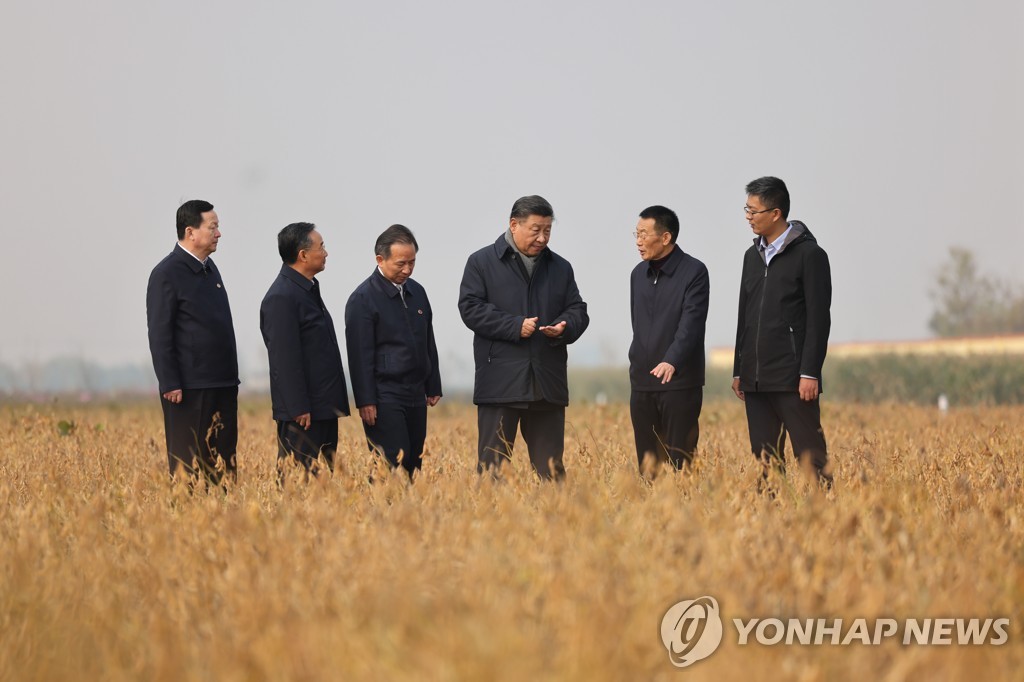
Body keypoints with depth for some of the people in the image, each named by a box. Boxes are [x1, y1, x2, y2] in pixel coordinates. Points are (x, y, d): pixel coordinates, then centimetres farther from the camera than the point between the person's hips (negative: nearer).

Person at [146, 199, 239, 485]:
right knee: (189, 466, -4)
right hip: (188, 389, -8)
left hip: (223, 386, 8)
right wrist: (170, 385, -16)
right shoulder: (167, 274, -10)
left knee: (223, 465, 6)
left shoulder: (209, 267, 15)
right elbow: (159, 334, -12)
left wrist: (231, 377, 16)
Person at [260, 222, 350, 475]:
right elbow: (285, 359, -19)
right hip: (302, 413, -10)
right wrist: (298, 409, -20)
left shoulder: (308, 288, 16)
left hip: (323, 407, 10)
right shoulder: (281, 298, -16)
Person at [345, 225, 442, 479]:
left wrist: (433, 387, 18)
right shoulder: (363, 299, -9)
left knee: (413, 467, 4)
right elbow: (360, 354, -12)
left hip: (415, 395, 7)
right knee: (393, 466, -12)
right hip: (384, 398, -7)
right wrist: (365, 401, -15)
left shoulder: (416, 291, 13)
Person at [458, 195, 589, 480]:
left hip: (548, 383, 4)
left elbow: (578, 310, 16)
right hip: (500, 382, -4)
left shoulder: (560, 267, 16)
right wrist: (515, 326, -14)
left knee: (551, 467, 5)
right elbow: (471, 308, -5)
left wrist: (565, 327, -8)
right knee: (492, 462, -4)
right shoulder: (481, 262, 4)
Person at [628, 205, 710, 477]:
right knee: (647, 462, 6)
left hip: (679, 381, -6)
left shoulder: (694, 272, -8)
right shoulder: (638, 274, 13)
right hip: (641, 383, 6)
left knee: (680, 463, -5)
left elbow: (692, 322, -19)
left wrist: (671, 361, -32)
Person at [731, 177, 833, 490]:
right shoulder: (753, 255, 17)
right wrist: (738, 370, 16)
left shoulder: (809, 254, -5)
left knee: (810, 454, -7)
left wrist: (810, 373, -15)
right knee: (765, 458, 5)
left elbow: (819, 319, -9)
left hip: (793, 379, -7)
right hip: (756, 379, 7)